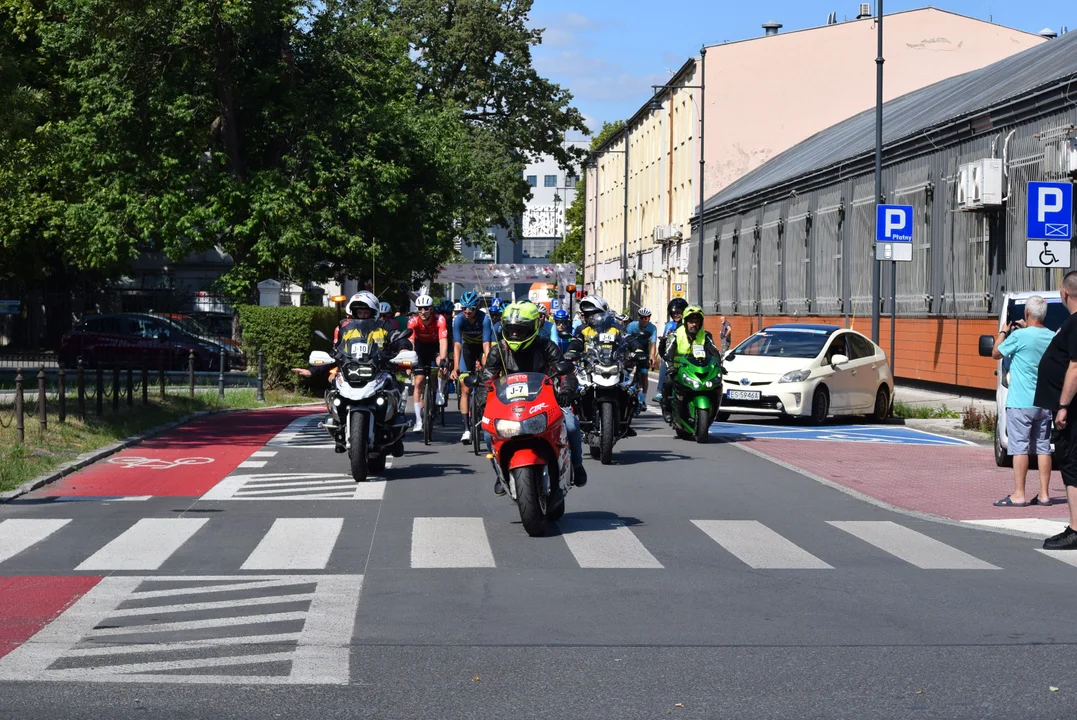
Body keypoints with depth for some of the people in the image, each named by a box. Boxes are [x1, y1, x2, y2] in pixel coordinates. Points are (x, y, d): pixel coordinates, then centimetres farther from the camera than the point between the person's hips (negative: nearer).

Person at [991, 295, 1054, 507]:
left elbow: (996, 353, -1)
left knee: (1020, 448, -4)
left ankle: (1018, 495, -4)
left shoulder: (1019, 336, -14)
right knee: (1043, 448, 8)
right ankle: (1044, 494, 11)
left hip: (1021, 402, -6)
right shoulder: (1052, 337, 4)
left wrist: (1002, 334, 15)